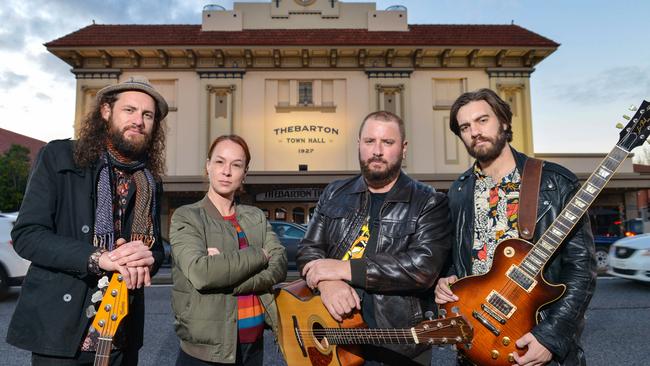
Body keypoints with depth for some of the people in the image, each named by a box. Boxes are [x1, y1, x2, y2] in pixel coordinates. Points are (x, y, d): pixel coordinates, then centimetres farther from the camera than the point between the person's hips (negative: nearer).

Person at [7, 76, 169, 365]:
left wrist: (147, 260, -14)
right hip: (59, 330, -3)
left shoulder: (150, 183, 5)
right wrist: (97, 258, -24)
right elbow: (25, 235, -11)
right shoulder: (58, 157, -5)